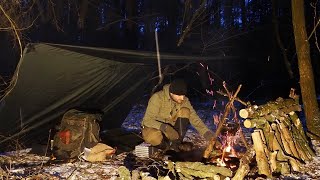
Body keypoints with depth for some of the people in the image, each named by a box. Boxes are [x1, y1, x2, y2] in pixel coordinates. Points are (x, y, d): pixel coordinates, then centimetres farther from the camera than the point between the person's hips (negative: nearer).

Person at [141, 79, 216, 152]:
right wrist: (164, 127, -42)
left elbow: (194, 118, -14)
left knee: (185, 111, -18)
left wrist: (206, 132, -29)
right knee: (154, 136, -40)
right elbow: (147, 120, -27)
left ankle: (176, 143, -14)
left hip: (170, 130, 4)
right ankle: (168, 146, -8)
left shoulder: (184, 100, -10)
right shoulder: (157, 98, -24)